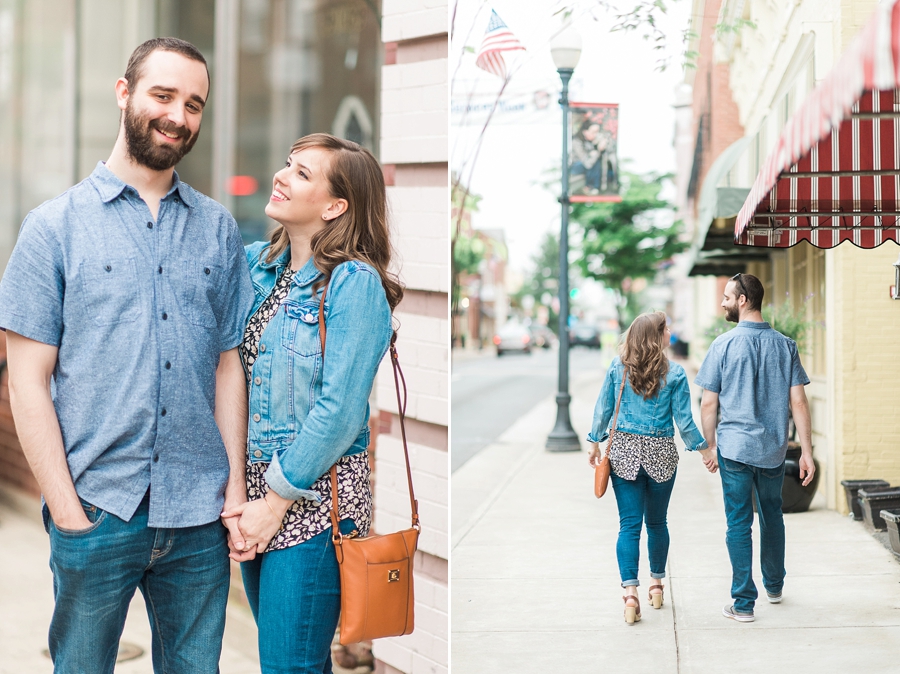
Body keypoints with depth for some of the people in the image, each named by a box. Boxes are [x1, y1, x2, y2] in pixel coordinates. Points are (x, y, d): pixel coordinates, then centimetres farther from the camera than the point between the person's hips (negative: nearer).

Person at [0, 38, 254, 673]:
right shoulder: (55, 226, 0)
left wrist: (237, 487, 1)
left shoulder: (219, 228, 10)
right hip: (97, 513, -2)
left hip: (199, 518, 3)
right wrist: (66, 508, -9)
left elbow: (228, 363, 10)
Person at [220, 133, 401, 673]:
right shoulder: (258, 264, 8)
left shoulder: (354, 283, -14)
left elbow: (340, 411, -17)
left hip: (314, 498, -7)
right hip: (255, 488, 7)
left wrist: (277, 499, -14)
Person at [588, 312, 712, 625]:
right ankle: (657, 584, 31)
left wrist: (596, 443, 16)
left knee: (629, 524, -1)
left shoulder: (618, 368, -2)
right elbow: (684, 421, -5)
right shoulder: (674, 373, -7)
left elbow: (603, 409, 3)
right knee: (657, 522, 17)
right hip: (661, 454, 0)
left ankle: (630, 590, -15)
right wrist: (704, 449, 8)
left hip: (624, 452, 1)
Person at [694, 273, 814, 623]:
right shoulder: (785, 345, 1)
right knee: (772, 514, 22)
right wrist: (806, 451, 1)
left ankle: (744, 603, 5)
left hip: (734, 446, -3)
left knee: (739, 522, 3)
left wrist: (711, 445, 7)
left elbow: (709, 403, -5)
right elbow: (798, 402, -2)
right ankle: (774, 585, 36)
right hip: (774, 448, 3)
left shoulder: (724, 344, -8)